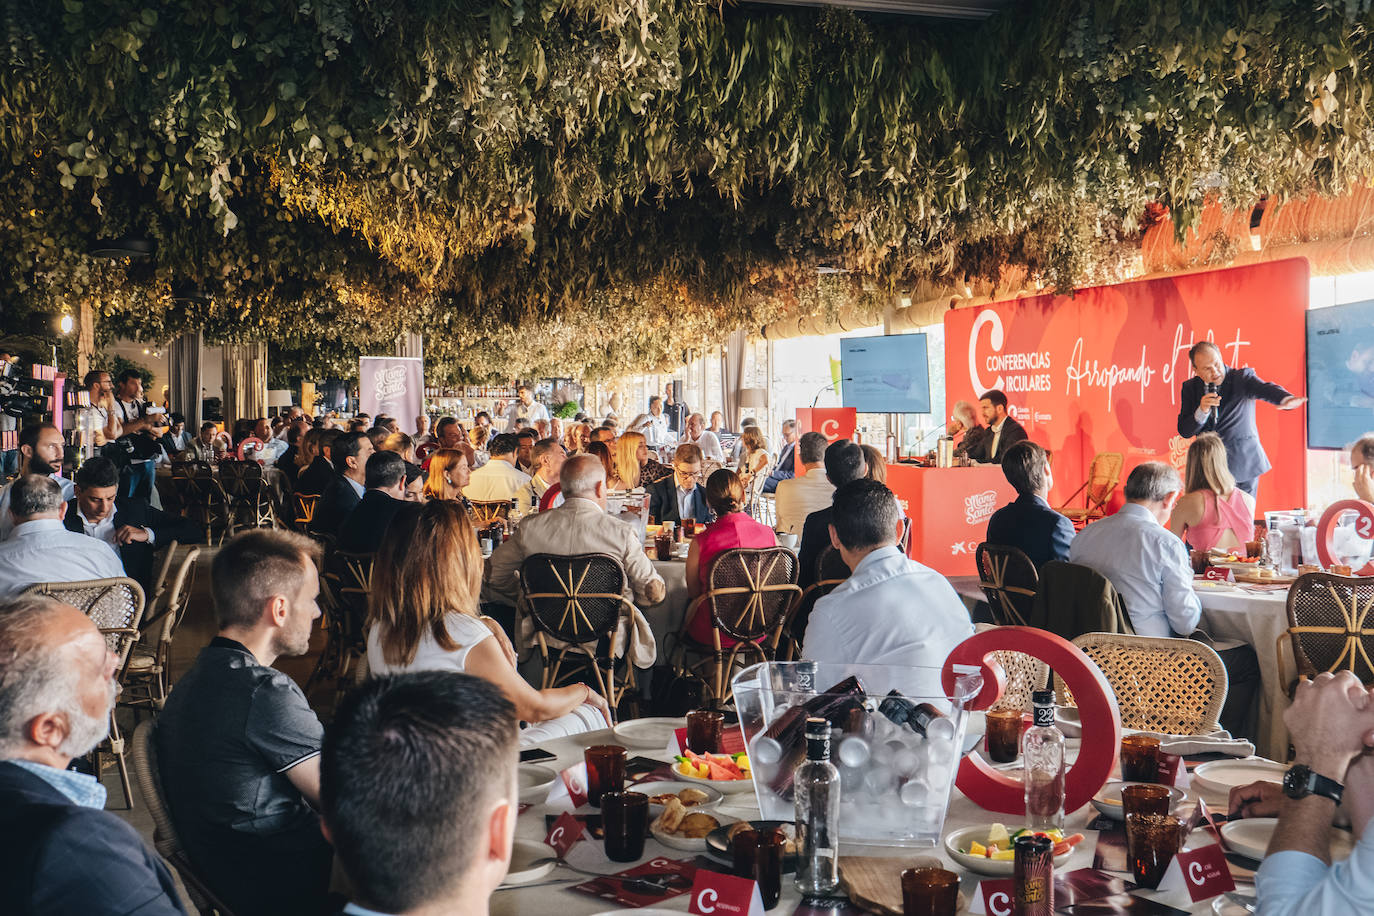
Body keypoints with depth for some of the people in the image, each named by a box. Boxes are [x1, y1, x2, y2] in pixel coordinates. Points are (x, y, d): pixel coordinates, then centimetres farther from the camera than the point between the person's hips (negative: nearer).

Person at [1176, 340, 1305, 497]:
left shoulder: (1242, 377, -7)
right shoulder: (1190, 387, 1)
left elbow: (1265, 389, -29)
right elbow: (1184, 432, -3)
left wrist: (1285, 399, -52)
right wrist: (1202, 411, -22)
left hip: (1243, 465, -2)